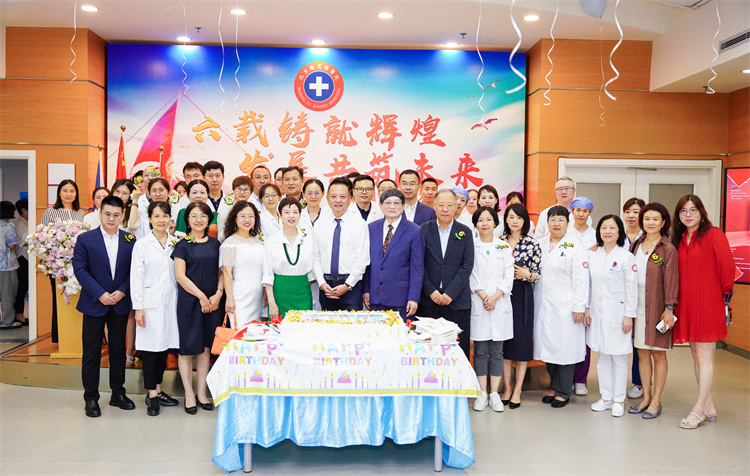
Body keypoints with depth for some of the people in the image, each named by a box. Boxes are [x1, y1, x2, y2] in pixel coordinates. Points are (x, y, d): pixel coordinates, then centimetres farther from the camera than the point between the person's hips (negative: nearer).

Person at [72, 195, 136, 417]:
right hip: (94, 304, -2)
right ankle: (91, 398, 16)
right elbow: (80, 270, -7)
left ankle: (118, 393, 24)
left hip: (120, 304, 2)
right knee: (91, 351, 4)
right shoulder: (85, 239, -2)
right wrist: (100, 294, -15)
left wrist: (122, 291, -12)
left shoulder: (130, 241, 4)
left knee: (118, 349, 12)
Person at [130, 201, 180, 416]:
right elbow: (136, 278, -3)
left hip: (170, 302, 4)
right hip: (151, 303, -3)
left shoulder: (176, 243, 8)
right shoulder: (142, 245, -1)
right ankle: (152, 395, 10)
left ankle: (158, 389, 23)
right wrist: (138, 307, -8)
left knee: (164, 345, 10)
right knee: (150, 347, 0)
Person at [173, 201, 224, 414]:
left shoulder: (214, 243, 10)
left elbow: (221, 273, 11)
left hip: (212, 302, 4)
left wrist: (217, 295, -4)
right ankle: (189, 394, 12)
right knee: (187, 347, 0)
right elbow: (180, 276, -7)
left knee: (205, 346, 8)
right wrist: (201, 296, -11)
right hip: (189, 300, -3)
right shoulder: (182, 245, -1)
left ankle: (202, 393, 18)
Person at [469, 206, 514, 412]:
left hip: (500, 304, 1)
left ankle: (495, 394, 11)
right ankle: (482, 394, 10)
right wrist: (483, 296, -11)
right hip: (477, 304, -1)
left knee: (497, 350, 4)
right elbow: (470, 275, -2)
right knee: (480, 350, 2)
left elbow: (508, 277, 3)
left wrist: (495, 297, -10)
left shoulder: (504, 247, 9)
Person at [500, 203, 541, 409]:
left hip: (522, 294, -2)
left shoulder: (533, 243, -1)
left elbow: (538, 274, 1)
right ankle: (507, 387, 18)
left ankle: (517, 390, 11)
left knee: (522, 340, 1)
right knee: (503, 339, 6)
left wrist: (527, 274, -18)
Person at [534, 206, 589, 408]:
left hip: (565, 306, -5)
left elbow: (581, 279, -9)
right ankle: (554, 386, 24)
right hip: (543, 305, 5)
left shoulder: (574, 246, -6)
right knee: (548, 344, 9)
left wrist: (579, 307, -12)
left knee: (565, 347, -1)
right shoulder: (540, 244, 10)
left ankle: (563, 392, 12)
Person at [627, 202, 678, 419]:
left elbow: (671, 281, -7)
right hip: (637, 304, 5)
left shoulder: (668, 249, -5)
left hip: (657, 306, -5)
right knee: (642, 352, 10)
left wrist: (669, 308, -12)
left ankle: (656, 400, 14)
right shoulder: (636, 245, 10)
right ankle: (646, 396, 22)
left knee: (658, 353, 3)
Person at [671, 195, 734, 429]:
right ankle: (709, 407, 23)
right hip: (685, 303, 7)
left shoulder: (713, 234, -7)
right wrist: (673, 301, 9)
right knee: (696, 356, 12)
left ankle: (698, 410, 5)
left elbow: (727, 265, -8)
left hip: (707, 303, -7)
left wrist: (725, 291, 3)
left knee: (704, 356, -2)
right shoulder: (679, 240, 11)